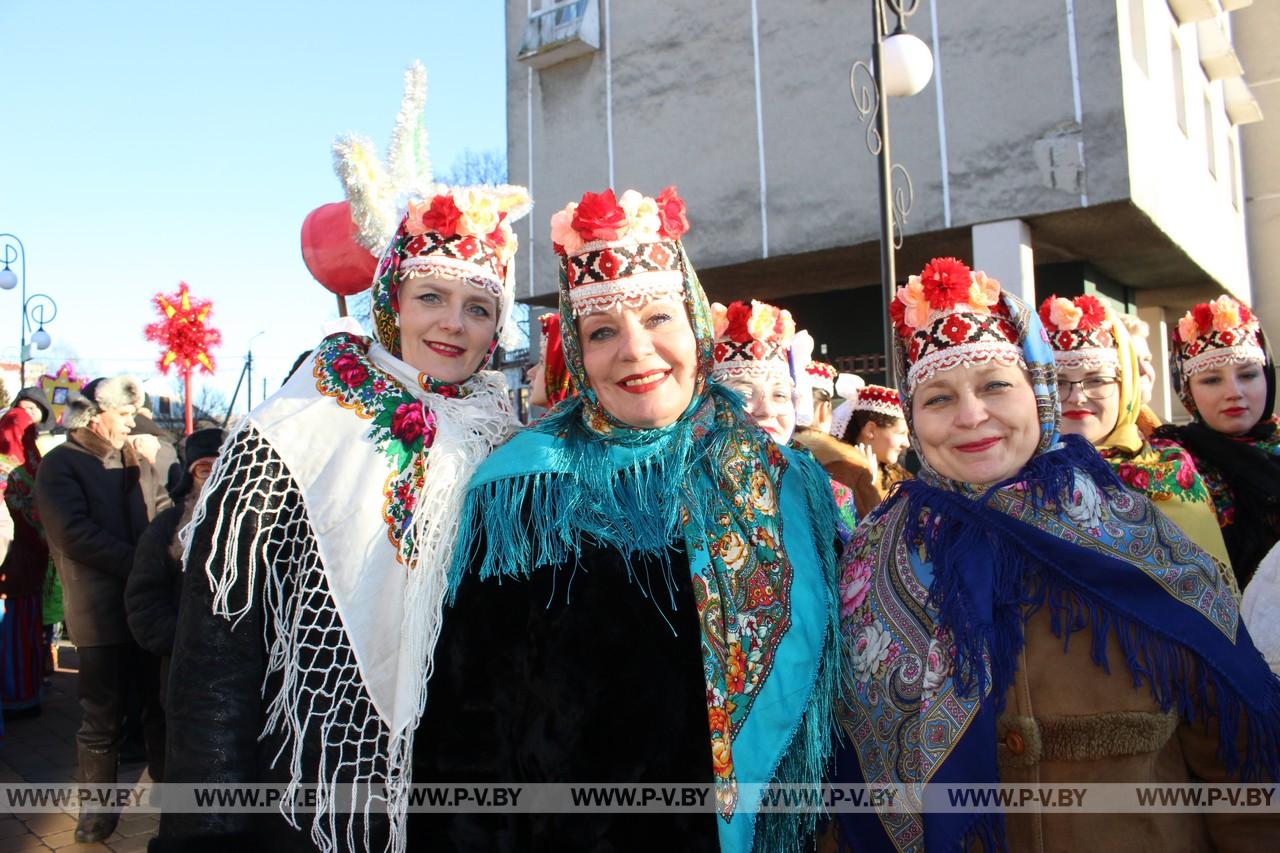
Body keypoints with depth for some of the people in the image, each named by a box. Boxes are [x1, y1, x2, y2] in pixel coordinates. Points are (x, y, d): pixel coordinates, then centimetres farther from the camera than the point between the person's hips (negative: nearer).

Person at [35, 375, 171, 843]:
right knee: (103, 717, 6)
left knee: (162, 704, 14)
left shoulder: (136, 463, 13)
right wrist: (140, 563, -20)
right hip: (101, 611, -5)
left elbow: (165, 512, 7)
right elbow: (75, 534, -17)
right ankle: (99, 803, 24)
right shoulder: (60, 466, -6)